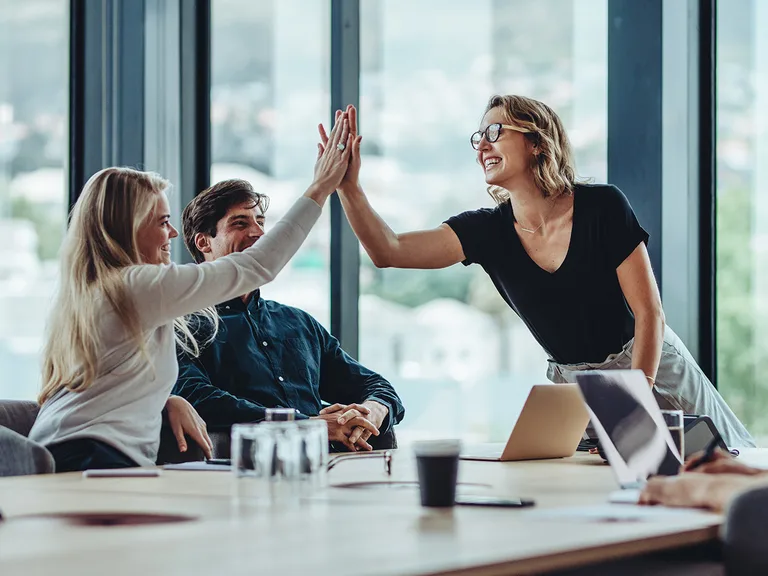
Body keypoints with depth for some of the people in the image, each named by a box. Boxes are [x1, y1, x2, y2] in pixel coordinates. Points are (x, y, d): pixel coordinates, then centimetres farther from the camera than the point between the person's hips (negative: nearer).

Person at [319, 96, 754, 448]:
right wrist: (349, 186, -30)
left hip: (652, 366, -3)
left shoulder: (602, 207, -17)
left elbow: (649, 312, -15)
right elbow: (389, 251, -18)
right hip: (571, 383, 3)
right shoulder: (487, 231, -7)